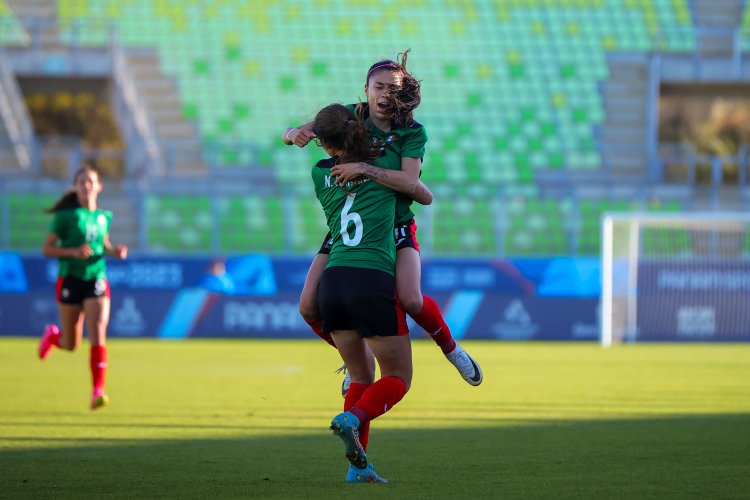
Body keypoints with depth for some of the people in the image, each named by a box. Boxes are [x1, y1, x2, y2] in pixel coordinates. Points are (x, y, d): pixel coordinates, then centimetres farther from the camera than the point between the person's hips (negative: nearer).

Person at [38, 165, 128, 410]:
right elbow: (47, 248, -6)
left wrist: (114, 251, 2)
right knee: (71, 344, 8)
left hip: (96, 281, 2)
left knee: (98, 335, -16)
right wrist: (73, 252, -21)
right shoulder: (66, 216, -5)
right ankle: (53, 334, 45)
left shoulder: (104, 216, 8)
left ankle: (98, 391, -17)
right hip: (70, 280, -2)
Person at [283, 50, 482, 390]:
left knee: (412, 301, -26)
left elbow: (409, 182, -24)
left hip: (395, 229, -3)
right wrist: (295, 133, -27)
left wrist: (364, 169, -34)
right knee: (310, 308, -8)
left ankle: (450, 347, 6)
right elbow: (290, 134, -3)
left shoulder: (412, 133, -9)